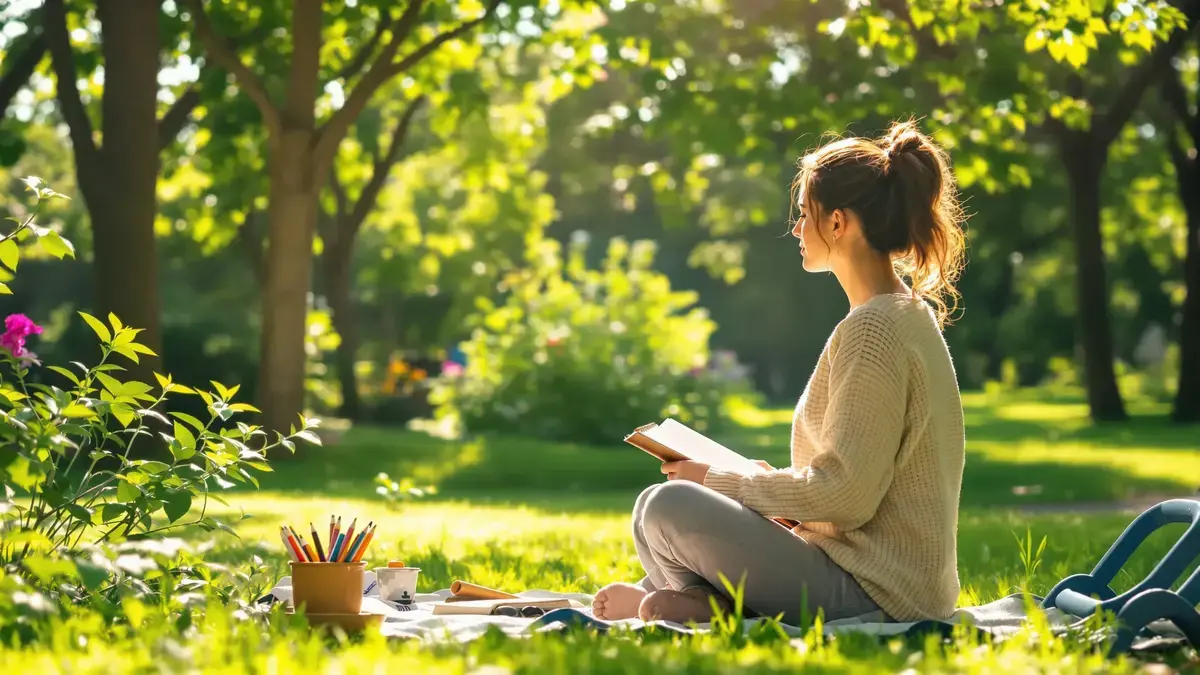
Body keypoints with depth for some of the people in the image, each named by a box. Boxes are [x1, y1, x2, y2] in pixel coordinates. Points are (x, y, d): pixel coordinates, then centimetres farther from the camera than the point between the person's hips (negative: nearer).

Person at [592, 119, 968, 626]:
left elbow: (845, 494, -22)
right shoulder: (908, 315, 15)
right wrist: (771, 480, 9)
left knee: (668, 506, -20)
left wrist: (720, 481, -11)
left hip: (874, 593, -11)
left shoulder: (872, 329, -18)